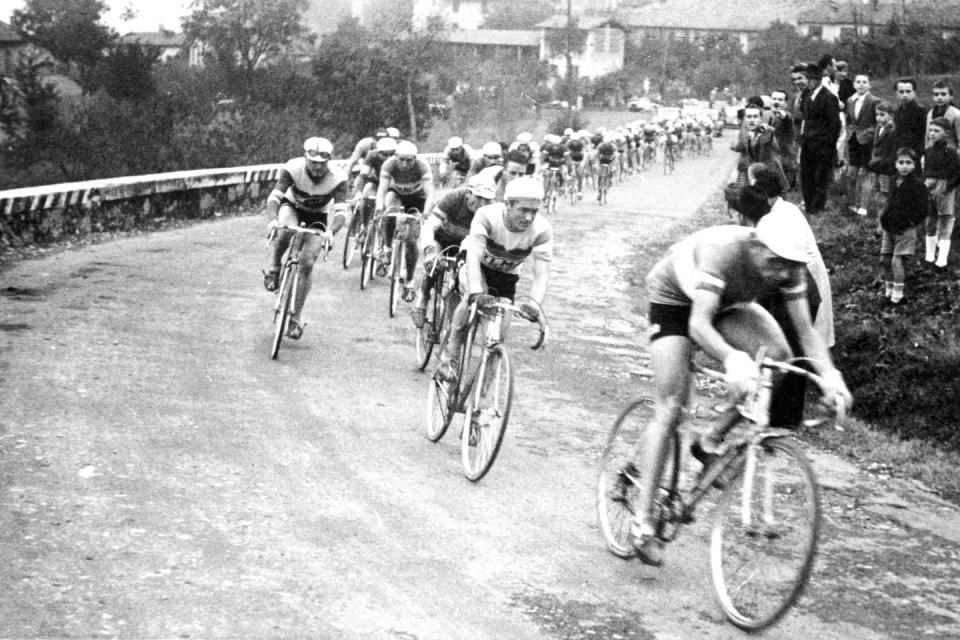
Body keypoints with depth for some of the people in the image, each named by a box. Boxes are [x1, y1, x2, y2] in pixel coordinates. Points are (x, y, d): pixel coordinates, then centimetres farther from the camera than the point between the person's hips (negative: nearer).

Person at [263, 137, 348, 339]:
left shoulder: (337, 178, -29)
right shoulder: (292, 168, -30)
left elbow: (341, 212, -35)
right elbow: (274, 197, -36)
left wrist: (330, 231, -55)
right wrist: (273, 220, -55)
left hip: (316, 217, 1)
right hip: (291, 207, 0)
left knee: (307, 264, -12)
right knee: (286, 230, -38)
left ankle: (296, 318, 1)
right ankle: (274, 268, -9)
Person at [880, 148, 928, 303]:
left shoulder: (917, 184, -12)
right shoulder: (895, 183, 9)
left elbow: (923, 209, -12)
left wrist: (910, 222, -14)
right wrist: (884, 218, 9)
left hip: (905, 230, -7)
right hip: (889, 228, 7)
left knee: (896, 261, -9)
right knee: (884, 260, 10)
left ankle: (897, 295, 1)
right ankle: (888, 289, 26)